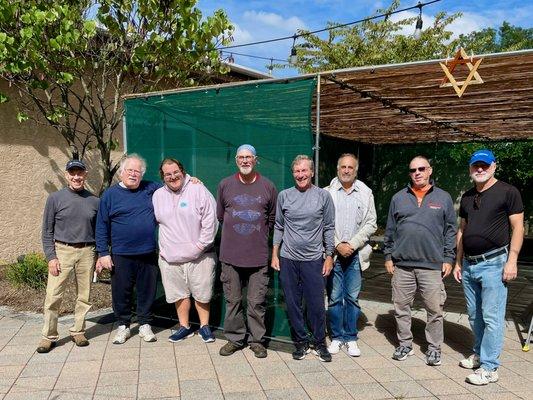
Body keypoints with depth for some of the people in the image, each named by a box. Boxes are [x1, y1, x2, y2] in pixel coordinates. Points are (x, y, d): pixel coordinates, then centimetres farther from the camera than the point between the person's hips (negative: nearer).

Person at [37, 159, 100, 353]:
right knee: (53, 296, -3)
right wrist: (51, 257, -7)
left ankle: (78, 332, 22)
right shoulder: (55, 198, 1)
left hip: (86, 252, 2)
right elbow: (47, 231, 1)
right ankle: (49, 336, 11)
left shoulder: (94, 201, 6)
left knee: (84, 296, 7)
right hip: (62, 251, -2)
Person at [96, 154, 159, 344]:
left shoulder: (150, 189, 6)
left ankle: (145, 325, 26)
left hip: (148, 254, 2)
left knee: (147, 291, 10)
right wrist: (103, 253, -4)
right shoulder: (110, 194, 1)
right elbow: (102, 226, 1)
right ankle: (123, 326, 26)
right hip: (121, 255, -2)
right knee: (121, 293, 8)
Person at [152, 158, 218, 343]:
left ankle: (205, 326, 24)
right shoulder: (158, 195, 7)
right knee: (179, 294, 13)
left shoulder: (198, 190, -7)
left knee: (202, 294, 7)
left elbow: (210, 220, -10)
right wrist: (162, 248, 10)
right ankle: (184, 326, 28)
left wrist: (201, 245, -11)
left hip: (199, 256, -3)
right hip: (169, 257, 4)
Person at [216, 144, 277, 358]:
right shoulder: (225, 185, 4)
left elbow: (272, 218, 13)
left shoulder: (268, 186, 3)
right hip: (230, 255, 1)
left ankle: (257, 339, 20)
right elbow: (220, 216, 14)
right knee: (232, 300, 9)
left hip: (258, 255, -1)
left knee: (257, 302, 5)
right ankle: (234, 338, 23)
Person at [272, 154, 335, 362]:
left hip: (314, 259, -2)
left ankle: (320, 343, 20)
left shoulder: (323, 196, 1)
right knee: (293, 304, 8)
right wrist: (275, 255, 6)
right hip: (288, 259, 2)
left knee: (316, 304, 3)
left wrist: (329, 256, 0)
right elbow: (278, 227, 10)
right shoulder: (284, 196, 5)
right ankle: (301, 342, 23)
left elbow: (329, 228, 3)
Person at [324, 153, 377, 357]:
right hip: (333, 252, -1)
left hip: (356, 254, 1)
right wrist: (337, 245, -10)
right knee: (334, 298, 4)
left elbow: (371, 224, 3)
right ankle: (337, 337, 17)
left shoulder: (366, 193, 7)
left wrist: (352, 244, -7)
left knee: (353, 298, 5)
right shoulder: (327, 193, 3)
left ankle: (351, 338, 17)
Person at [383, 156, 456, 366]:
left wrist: (448, 258, 1)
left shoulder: (443, 198, 7)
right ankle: (405, 344, 23)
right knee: (401, 307, 8)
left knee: (435, 309, 2)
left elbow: (450, 230, 7)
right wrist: (388, 255, 7)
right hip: (402, 264, 2)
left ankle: (434, 348, 17)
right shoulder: (399, 198, 10)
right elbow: (390, 230, 12)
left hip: (433, 265, -2)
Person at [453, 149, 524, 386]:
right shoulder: (467, 197, 14)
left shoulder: (507, 192, -4)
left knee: (492, 317, -4)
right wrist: (458, 262, 16)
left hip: (493, 263, -6)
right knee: (474, 315, 14)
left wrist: (512, 261, -14)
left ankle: (489, 368, 3)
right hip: (469, 264, 6)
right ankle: (479, 354, 29)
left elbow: (517, 228, -7)